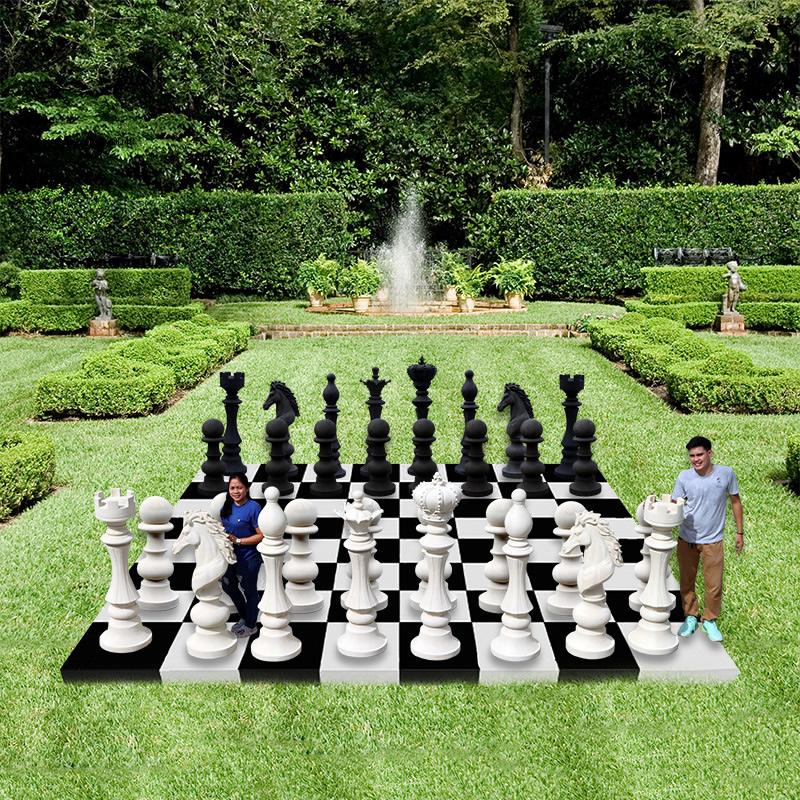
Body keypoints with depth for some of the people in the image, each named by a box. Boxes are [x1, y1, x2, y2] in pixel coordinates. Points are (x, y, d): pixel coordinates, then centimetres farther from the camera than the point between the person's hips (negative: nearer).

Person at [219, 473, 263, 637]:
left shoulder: (253, 507, -22)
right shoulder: (227, 505, -2)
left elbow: (261, 536, -22)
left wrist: (237, 541, -23)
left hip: (249, 558, -7)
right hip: (231, 556, 7)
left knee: (249, 590, 12)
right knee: (228, 586, 22)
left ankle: (250, 625, 32)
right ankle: (244, 617, 45)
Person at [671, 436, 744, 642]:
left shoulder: (726, 473, -11)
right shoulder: (684, 477, -11)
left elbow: (735, 502, 2)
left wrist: (740, 532, 5)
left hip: (713, 540, -1)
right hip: (687, 539, 1)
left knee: (714, 585, 5)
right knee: (686, 582, 13)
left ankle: (710, 620, 29)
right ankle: (690, 617, 35)